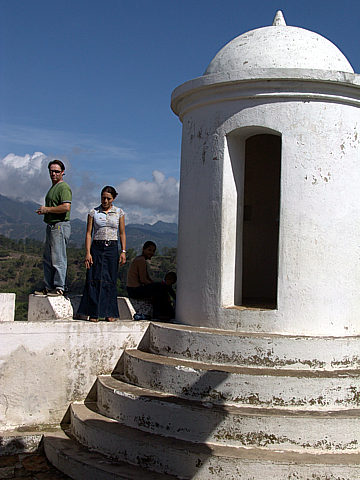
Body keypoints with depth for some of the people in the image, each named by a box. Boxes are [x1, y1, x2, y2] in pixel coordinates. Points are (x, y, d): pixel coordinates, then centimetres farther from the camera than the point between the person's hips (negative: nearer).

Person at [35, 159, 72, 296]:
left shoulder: (64, 187, -11)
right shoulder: (53, 187, 21)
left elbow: (66, 207, -23)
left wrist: (47, 209, -14)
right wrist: (44, 211, 9)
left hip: (60, 226, -10)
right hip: (51, 226, 10)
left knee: (58, 259, -7)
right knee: (47, 259, 12)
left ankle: (59, 288, -2)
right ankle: (49, 288, 19)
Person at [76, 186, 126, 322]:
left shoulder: (119, 212, 7)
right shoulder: (93, 212, 4)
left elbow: (122, 233, 8)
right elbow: (88, 233, 1)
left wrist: (123, 251, -1)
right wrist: (88, 253, -8)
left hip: (112, 248, 1)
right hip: (96, 248, -1)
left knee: (111, 280, 1)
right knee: (94, 279, -5)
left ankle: (110, 313, 8)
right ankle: (94, 313, 1)